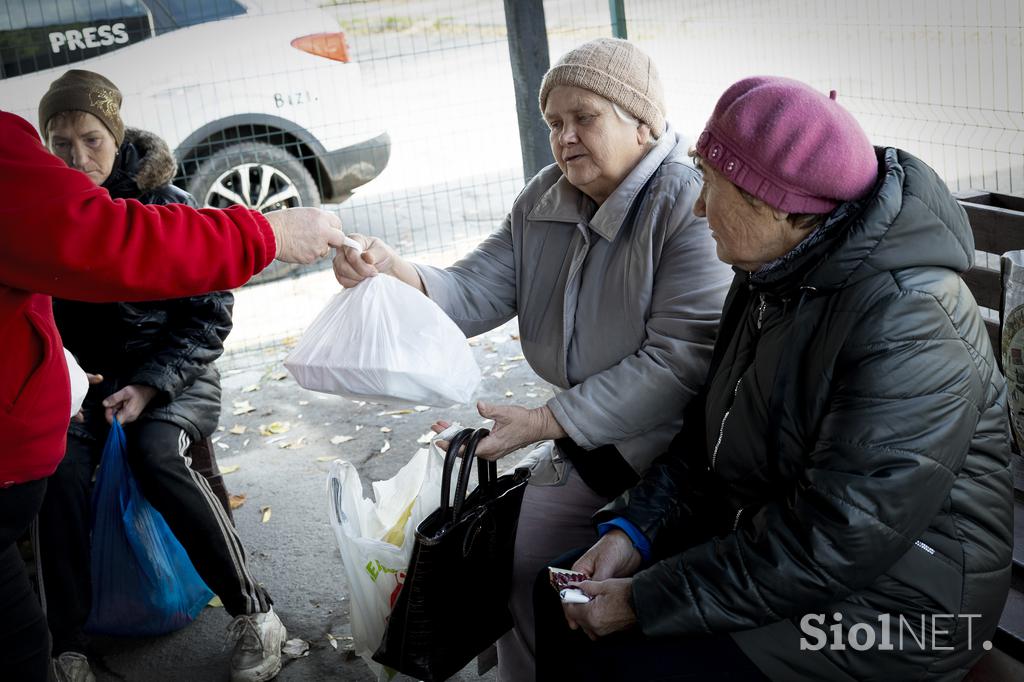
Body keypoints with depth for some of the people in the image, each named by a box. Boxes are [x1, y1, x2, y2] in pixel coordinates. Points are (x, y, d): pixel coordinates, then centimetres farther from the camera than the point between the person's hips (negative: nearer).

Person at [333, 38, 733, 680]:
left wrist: (547, 422, -28)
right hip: (584, 441, 7)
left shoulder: (691, 205, -22)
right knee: (522, 567, 12)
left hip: (672, 444, -7)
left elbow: (680, 358, -28)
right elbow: (473, 294, -4)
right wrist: (397, 272, -26)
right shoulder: (543, 201, 2)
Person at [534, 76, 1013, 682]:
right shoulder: (777, 276, 1)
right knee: (562, 591, 3)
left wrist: (647, 602, -22)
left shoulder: (906, 331, -29)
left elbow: (828, 548, -29)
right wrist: (634, 529, -3)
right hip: (759, 532, 9)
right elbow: (710, 430, 10)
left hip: (882, 603, -8)